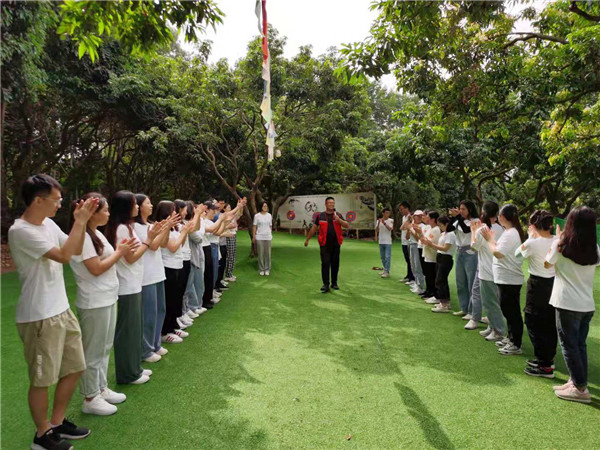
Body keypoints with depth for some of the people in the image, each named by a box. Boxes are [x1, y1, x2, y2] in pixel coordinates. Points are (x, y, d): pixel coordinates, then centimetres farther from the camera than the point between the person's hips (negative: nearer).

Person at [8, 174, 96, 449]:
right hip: (39, 317, -8)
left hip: (62, 310, 8)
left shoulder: (48, 224, 6)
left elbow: (76, 250, 13)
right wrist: (79, 221, -19)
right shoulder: (21, 231, -19)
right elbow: (64, 256, -25)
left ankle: (57, 422, 36)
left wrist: (82, 221, 1)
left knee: (74, 368, 17)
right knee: (43, 380, 9)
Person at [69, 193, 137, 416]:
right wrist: (119, 252, -13)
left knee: (104, 348, 18)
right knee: (93, 352, 4)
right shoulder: (83, 236, -18)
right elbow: (96, 269, -21)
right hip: (94, 303, -9)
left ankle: (101, 389, 32)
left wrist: (119, 250, 1)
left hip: (107, 299, 9)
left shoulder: (96, 234, 11)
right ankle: (90, 399, 18)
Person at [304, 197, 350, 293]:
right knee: (325, 264, -7)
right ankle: (326, 285, -2)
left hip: (336, 244, 2)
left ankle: (334, 283, 23)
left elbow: (347, 226, -1)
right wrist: (307, 239, 12)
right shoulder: (320, 216, 5)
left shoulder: (338, 215, 8)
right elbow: (314, 228, 10)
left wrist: (338, 220, -16)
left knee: (335, 264, 9)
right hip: (325, 244, -2)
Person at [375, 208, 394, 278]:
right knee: (382, 257, 12)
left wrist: (384, 223, -26)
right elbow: (376, 230, 1)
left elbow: (390, 229, -17)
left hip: (388, 242, -4)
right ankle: (385, 270, 23)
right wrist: (378, 223, -13)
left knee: (387, 257, -8)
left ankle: (387, 272, -8)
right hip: (381, 241, 4)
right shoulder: (379, 221, 7)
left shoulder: (390, 220, -2)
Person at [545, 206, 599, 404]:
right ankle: (576, 382, 23)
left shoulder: (561, 245, -11)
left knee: (569, 345, 4)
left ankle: (580, 388, 8)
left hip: (567, 303, -5)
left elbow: (547, 264, 3)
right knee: (580, 344, 16)